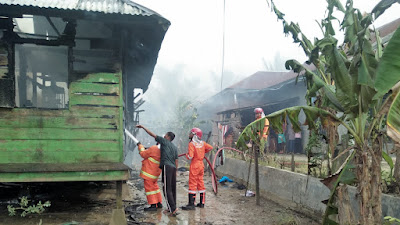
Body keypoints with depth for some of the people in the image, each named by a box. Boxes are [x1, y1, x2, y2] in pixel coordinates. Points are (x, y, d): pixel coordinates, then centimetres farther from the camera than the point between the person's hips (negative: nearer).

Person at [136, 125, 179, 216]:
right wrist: (175, 172, 24)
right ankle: (171, 208, 16)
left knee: (167, 189, -8)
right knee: (172, 188, 11)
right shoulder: (175, 148, 22)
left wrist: (143, 127, 12)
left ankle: (173, 209, -14)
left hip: (166, 166, -7)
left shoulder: (164, 141, 6)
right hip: (173, 168, 7)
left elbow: (152, 134, 5)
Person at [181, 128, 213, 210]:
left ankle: (191, 204, -4)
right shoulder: (202, 143, 4)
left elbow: (190, 157, -21)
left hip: (194, 165, -7)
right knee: (200, 183, 13)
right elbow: (210, 147, 18)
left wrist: (187, 154, 0)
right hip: (201, 165, 7)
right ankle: (202, 203, 19)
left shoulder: (191, 144, -15)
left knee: (192, 184, -4)